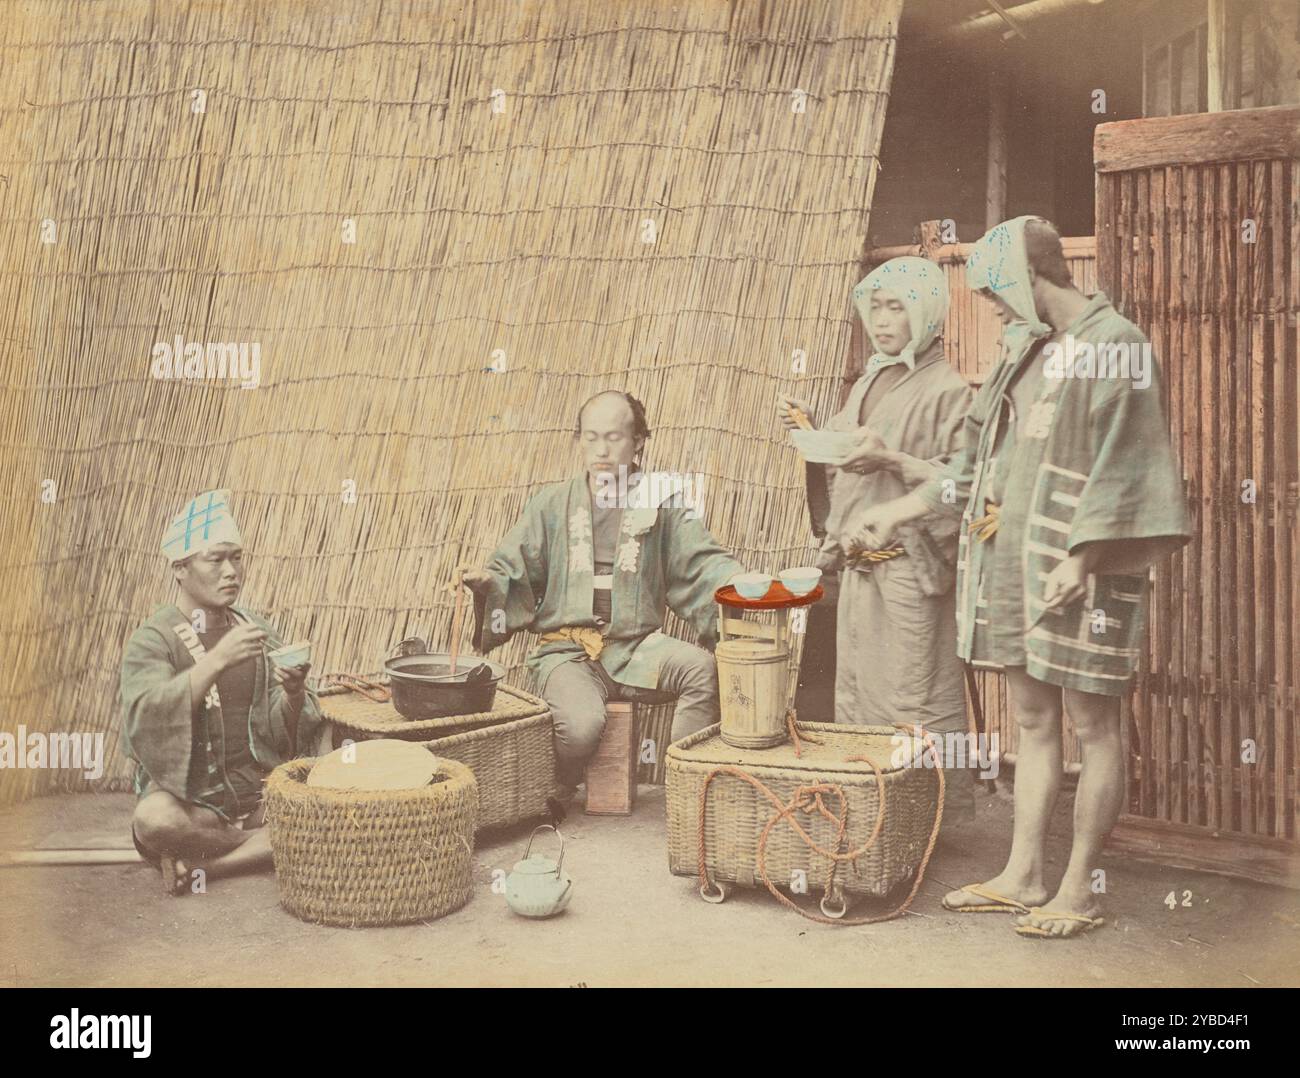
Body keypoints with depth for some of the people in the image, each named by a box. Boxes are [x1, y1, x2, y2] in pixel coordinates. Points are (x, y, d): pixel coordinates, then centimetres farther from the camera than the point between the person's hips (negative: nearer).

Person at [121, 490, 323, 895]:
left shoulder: (258, 633, 8)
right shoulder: (152, 640, -3)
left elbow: (289, 736, 2)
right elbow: (146, 718, -23)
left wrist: (294, 693, -21)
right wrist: (216, 660, -33)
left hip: (257, 791, 4)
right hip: (185, 796, -4)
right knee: (153, 819, -36)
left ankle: (199, 863, -13)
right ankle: (267, 844, -10)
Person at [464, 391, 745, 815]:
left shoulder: (662, 504, 9)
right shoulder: (552, 505, 10)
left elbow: (701, 562, 0)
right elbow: (513, 569, 8)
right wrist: (487, 581, -15)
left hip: (637, 647, 1)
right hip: (567, 650, -1)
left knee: (701, 667, -30)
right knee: (582, 724, -32)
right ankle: (549, 799, 0)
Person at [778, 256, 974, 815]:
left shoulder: (947, 390, -6)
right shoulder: (868, 383, 16)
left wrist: (893, 460, -22)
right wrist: (813, 428, 7)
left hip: (909, 565, -7)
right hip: (857, 562, 8)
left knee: (911, 700, -3)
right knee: (855, 696, 11)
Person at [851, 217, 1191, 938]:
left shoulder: (1113, 346, -8)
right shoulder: (1028, 351, 15)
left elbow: (1121, 465, -15)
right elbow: (978, 459, 19)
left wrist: (1079, 560, -22)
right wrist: (896, 513, 18)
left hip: (1076, 566, -8)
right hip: (1012, 561, 8)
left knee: (1091, 726, 1)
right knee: (1032, 722, 12)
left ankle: (1078, 891, 9)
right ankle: (1022, 877, 19)